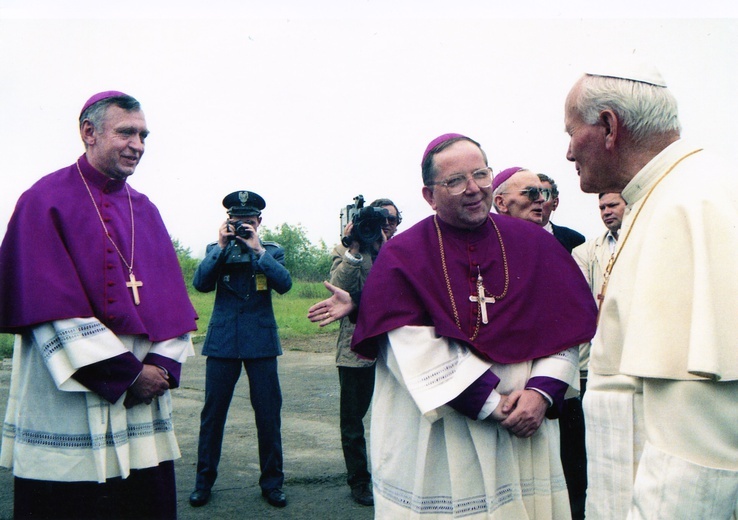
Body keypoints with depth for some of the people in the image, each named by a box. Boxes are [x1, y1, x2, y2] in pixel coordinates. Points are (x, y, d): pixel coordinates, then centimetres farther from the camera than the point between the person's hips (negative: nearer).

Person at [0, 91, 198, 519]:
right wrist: (127, 374, -15)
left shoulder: (145, 211, 14)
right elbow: (50, 305, -14)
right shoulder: (46, 202, -4)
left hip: (144, 407, 6)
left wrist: (162, 366, -7)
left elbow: (173, 300, 9)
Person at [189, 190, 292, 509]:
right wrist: (221, 247, -11)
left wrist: (257, 249, -14)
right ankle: (204, 481, 17)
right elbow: (200, 283, -5)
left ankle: (272, 482, 16)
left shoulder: (272, 251, 8)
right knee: (213, 412, 3)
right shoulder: (216, 250, 11)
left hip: (261, 342, 0)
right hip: (222, 340, 1)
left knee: (269, 414, 3)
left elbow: (284, 284, -10)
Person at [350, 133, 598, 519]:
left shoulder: (533, 243, 6)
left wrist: (542, 390, -13)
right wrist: (491, 404, -17)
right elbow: (414, 350, -15)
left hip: (525, 433, 3)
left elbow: (565, 326, 1)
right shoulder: (402, 257, -5)